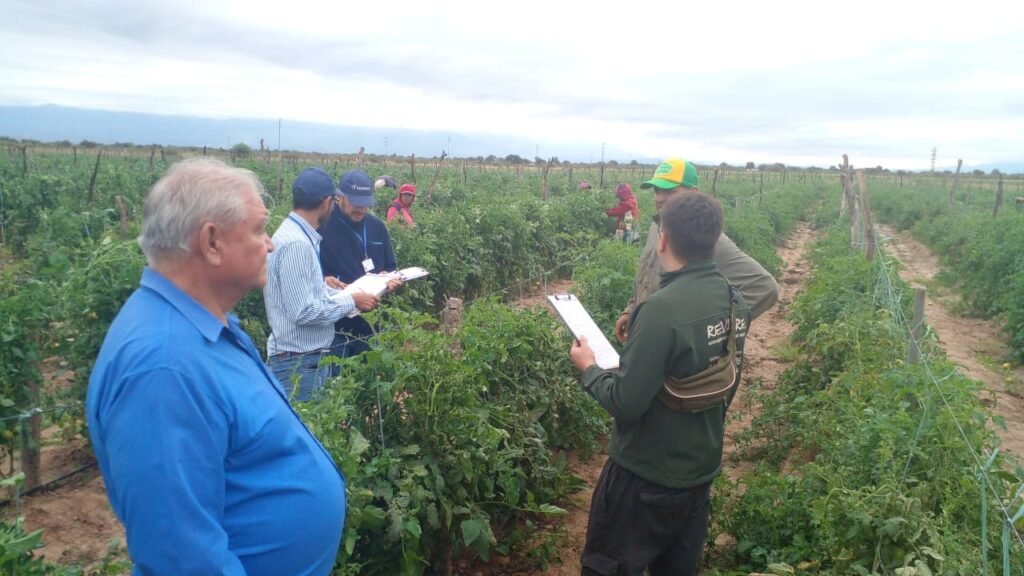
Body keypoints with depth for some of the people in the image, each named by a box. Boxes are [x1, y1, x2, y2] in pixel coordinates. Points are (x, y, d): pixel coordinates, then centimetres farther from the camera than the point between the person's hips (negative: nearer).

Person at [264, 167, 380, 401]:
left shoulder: (294, 233, 9)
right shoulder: (296, 244, -21)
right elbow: (302, 311, -24)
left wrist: (321, 283, 15)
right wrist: (351, 301, -15)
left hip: (310, 356, 10)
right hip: (300, 361, -10)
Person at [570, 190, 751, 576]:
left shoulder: (662, 308, -29)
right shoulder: (734, 301, -3)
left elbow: (625, 403, -25)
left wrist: (589, 368, -8)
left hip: (646, 475, -7)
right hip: (702, 468, 7)